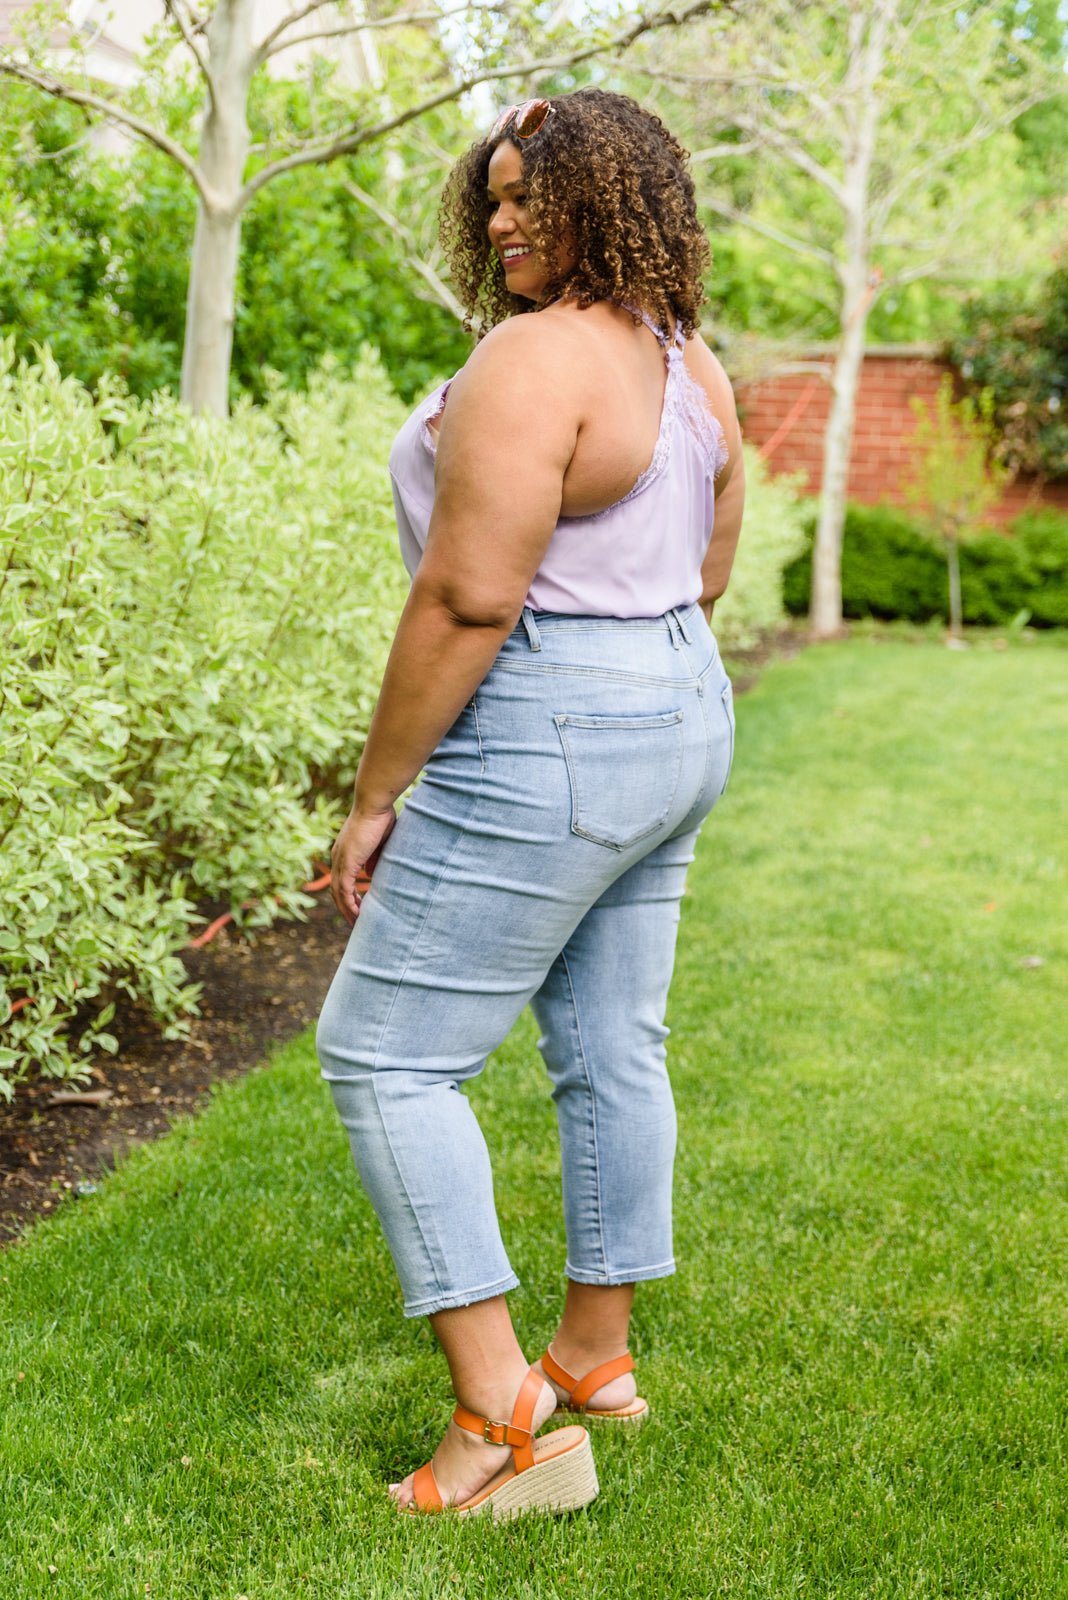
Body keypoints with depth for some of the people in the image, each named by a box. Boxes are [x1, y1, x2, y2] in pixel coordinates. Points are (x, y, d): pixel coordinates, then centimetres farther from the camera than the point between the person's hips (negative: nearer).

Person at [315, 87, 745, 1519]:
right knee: (612, 1050, 17)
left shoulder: (532, 358, -19)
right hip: (677, 723, 10)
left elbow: (467, 599, -24)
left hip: (540, 750, -10)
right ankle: (599, 1356, 30)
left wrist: (376, 794, -16)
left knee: (386, 1055, -1)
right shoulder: (690, 363, 10)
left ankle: (498, 1413, 0)